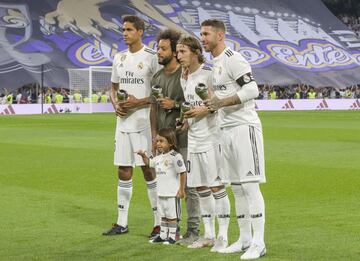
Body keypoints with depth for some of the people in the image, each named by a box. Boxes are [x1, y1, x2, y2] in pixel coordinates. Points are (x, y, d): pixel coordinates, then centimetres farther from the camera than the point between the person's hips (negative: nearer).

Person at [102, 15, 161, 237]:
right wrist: (116, 105, 1)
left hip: (144, 122, -6)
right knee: (123, 171, 9)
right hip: (123, 122, 6)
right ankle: (122, 223, 17)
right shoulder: (119, 58, 14)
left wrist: (138, 102, -18)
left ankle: (160, 223, 2)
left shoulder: (151, 57, -7)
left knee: (149, 170, -5)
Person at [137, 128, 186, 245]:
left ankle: (172, 236, 8)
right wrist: (143, 156, 5)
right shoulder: (159, 157, 9)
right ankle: (163, 235, 26)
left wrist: (182, 189, -15)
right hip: (161, 193, 8)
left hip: (172, 193, -8)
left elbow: (183, 173, -15)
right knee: (163, 215, 17)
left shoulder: (175, 156, -16)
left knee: (172, 215, 1)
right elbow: (149, 163, 25)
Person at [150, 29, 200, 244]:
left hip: (184, 138, -7)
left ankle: (193, 229, 1)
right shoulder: (157, 78, 13)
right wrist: (154, 134, 10)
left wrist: (175, 104, -15)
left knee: (189, 184, -4)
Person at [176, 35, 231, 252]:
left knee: (216, 186, -5)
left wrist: (205, 110, -22)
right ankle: (208, 235, 21)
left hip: (211, 138, -8)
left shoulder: (209, 74, -11)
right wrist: (187, 120, 7)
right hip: (193, 139, 8)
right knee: (200, 187, 11)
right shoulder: (184, 78, 12)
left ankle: (223, 236, 3)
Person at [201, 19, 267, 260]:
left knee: (250, 185, -9)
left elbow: (252, 90, -21)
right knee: (237, 187, 11)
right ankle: (245, 239, 17)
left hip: (244, 127, -10)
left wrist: (222, 102, -24)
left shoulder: (233, 59, -11)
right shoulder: (216, 64, 18)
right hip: (227, 130, 10)